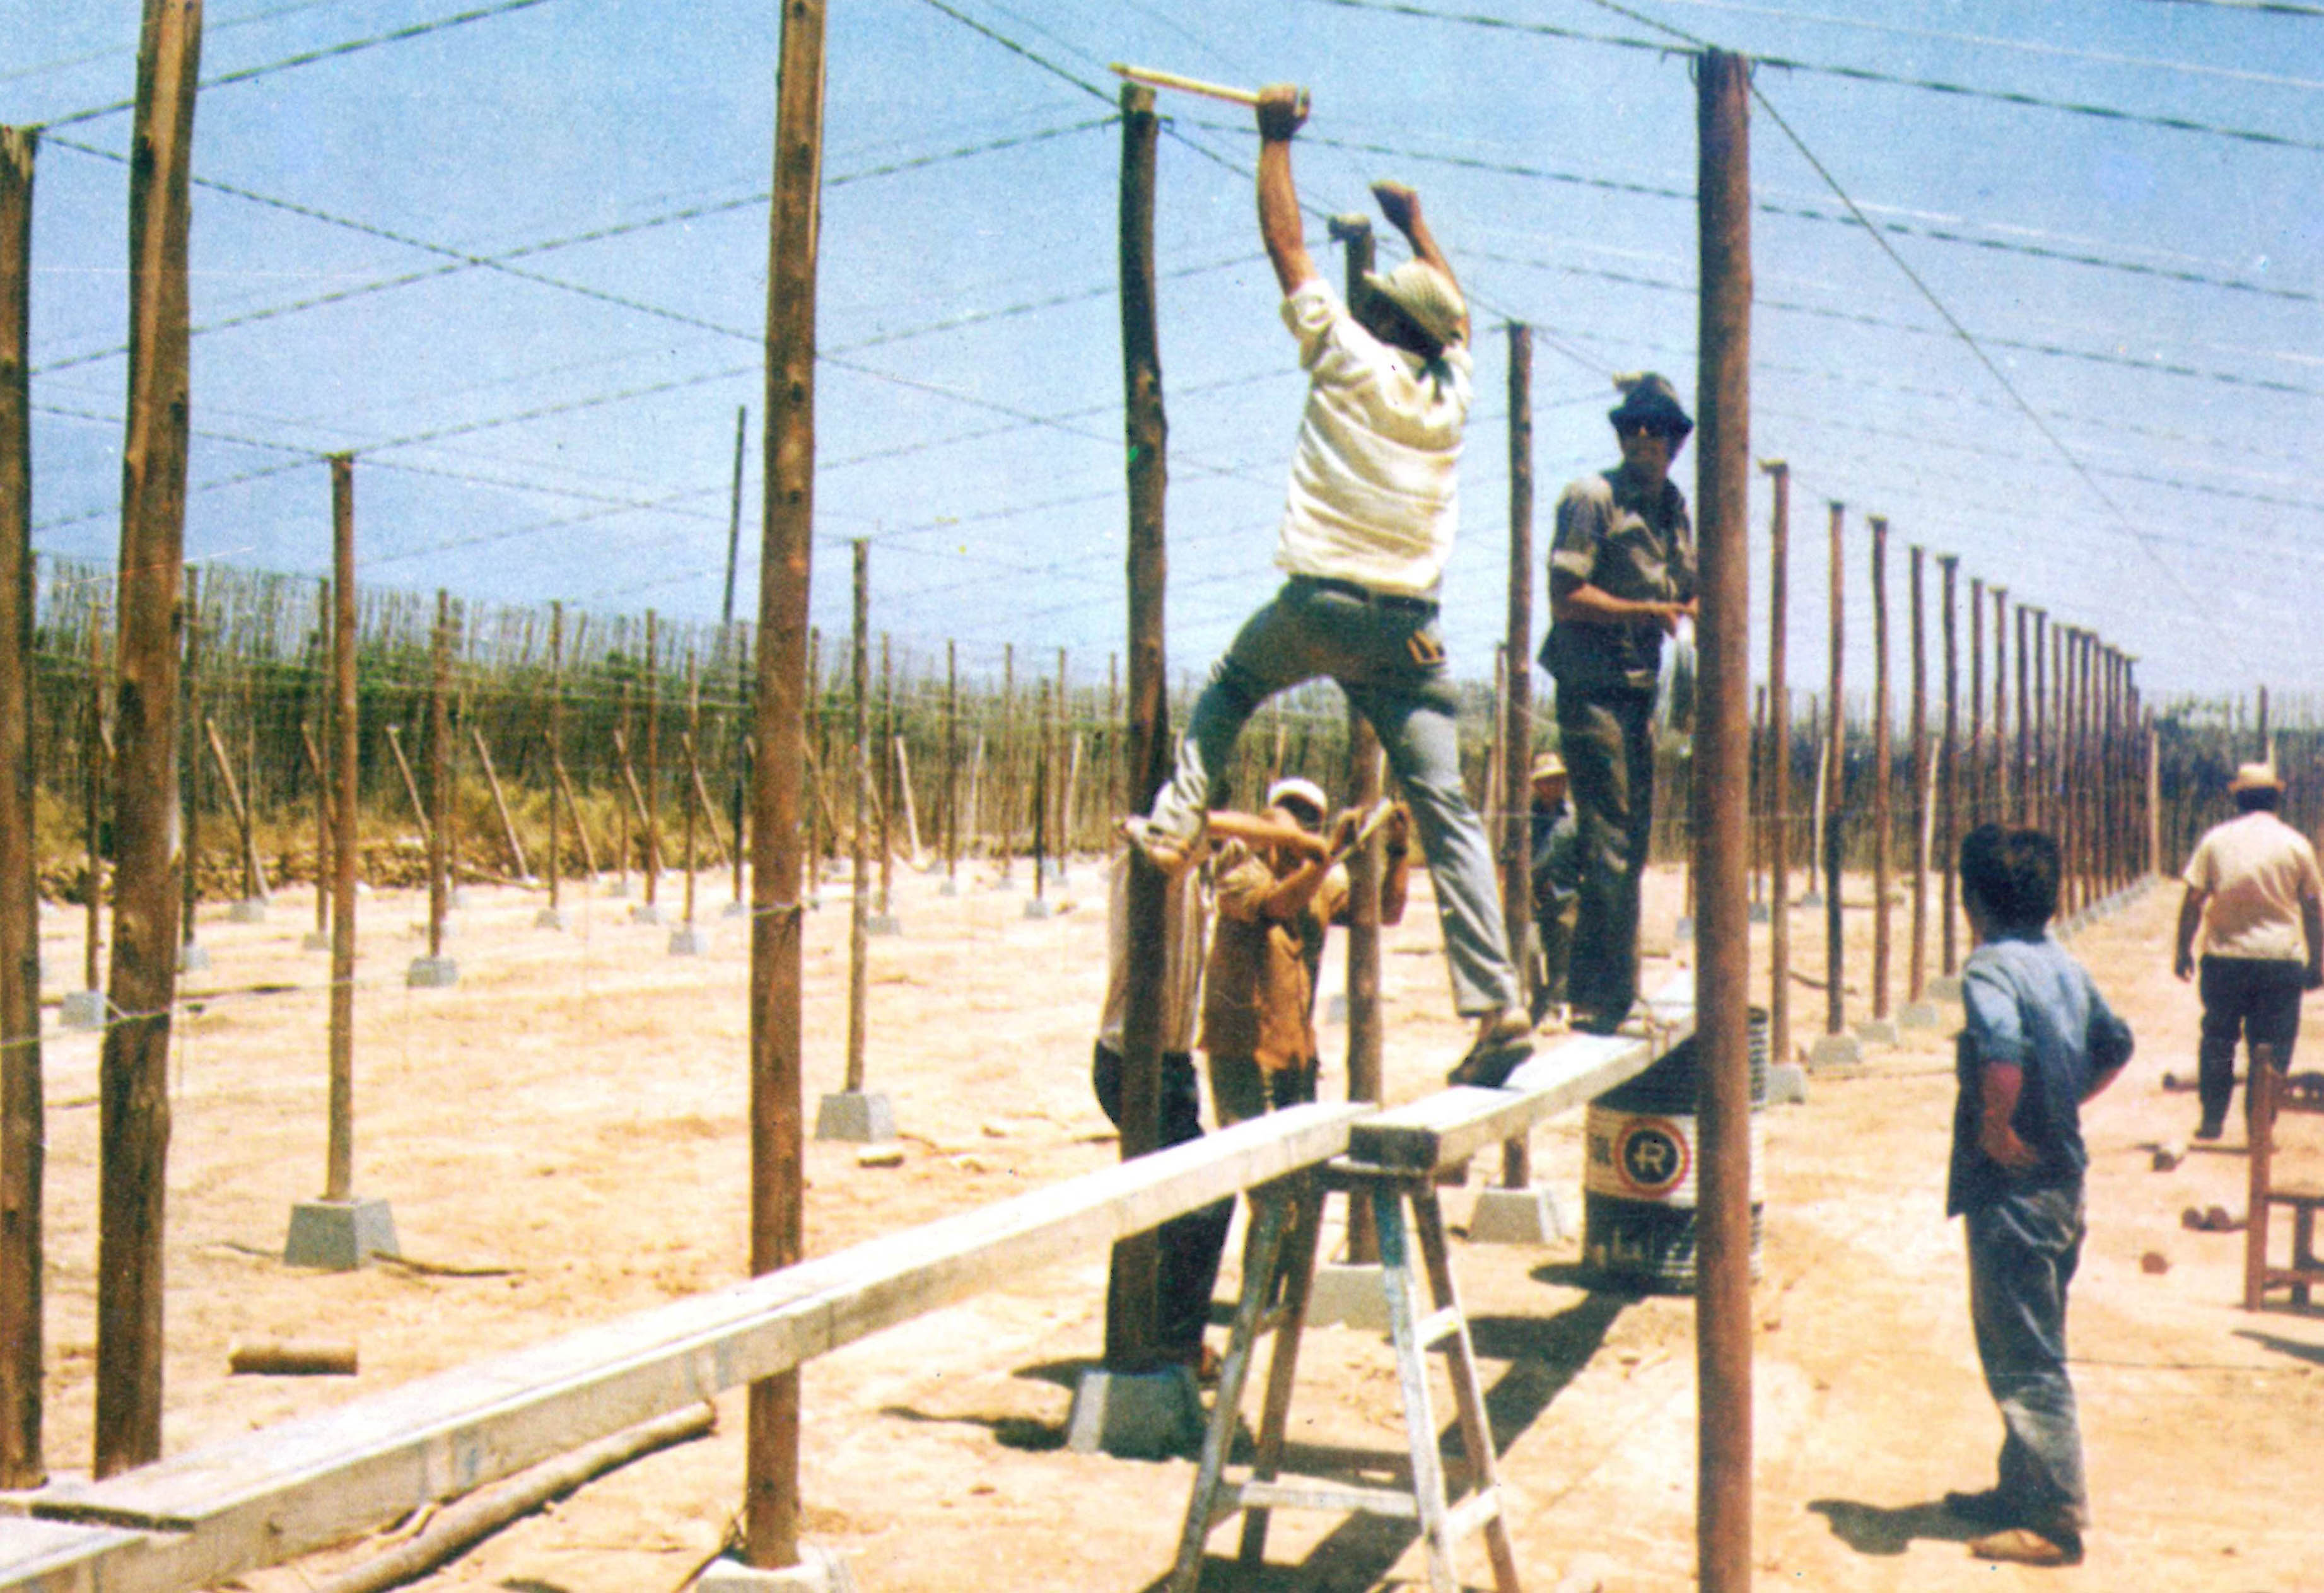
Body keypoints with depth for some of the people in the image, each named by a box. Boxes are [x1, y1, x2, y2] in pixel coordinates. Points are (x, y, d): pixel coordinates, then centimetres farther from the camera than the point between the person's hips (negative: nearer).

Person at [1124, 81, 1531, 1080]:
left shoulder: (1349, 359, -1)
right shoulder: (1451, 389, 11)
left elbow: (1287, 244, 8)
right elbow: (1449, 307, 34)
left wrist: (1277, 140, 19)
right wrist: (1413, 220, 46)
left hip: (1319, 605, -3)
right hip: (1408, 623, 3)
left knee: (1230, 684, 30)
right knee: (1443, 807, -2)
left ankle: (1179, 816, 15)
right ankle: (1497, 1004, -9)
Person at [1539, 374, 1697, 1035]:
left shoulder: (1673, 507, 16)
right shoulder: (1592, 498, -9)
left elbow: (1686, 590, 24)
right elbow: (1567, 596, -15)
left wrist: (1694, 611, 2)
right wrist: (1648, 610, -20)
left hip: (1640, 689, 8)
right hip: (1592, 689, -8)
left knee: (1631, 844, 10)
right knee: (1609, 846, -9)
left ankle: (1594, 993, 19)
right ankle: (1604, 997, -4)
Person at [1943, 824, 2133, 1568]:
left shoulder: (1991, 968, -18)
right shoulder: (2066, 966, 9)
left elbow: (2002, 1050, -37)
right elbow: (2116, 1045, 22)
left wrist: (1997, 1124, -23)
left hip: (2012, 1190, -9)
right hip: (2063, 1183, 9)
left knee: (2025, 1361, -2)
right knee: (2027, 1350, 20)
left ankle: (2059, 1523, 3)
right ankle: (2021, 1493, 30)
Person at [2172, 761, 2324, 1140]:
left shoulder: (2216, 839, 0)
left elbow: (2192, 900, -2)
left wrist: (2183, 950, 6)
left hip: (2225, 957, 1)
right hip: (2281, 959, 0)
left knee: (2217, 1038, 12)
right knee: (2272, 1046, 6)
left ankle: (2212, 1119, 12)